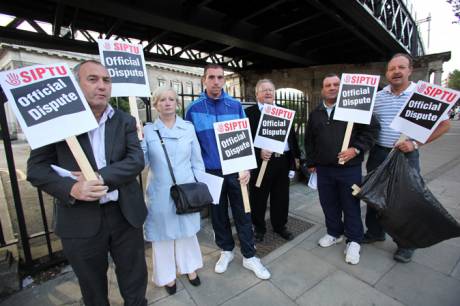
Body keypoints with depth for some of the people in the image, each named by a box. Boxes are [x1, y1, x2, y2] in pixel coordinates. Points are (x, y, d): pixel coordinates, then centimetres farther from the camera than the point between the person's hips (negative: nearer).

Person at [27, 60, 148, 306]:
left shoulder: (125, 121, 1)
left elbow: (136, 160, -9)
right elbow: (36, 168, -3)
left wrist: (100, 177, -23)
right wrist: (71, 188, -21)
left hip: (125, 214, 1)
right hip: (80, 220, -1)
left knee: (135, 278, 20)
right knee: (92, 285, 23)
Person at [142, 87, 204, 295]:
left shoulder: (188, 127, 1)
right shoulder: (147, 130, -2)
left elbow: (197, 160, 3)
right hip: (160, 192, -1)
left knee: (187, 229, 17)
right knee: (163, 233, 12)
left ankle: (189, 267, 41)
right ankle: (167, 275, 36)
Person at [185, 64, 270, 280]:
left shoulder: (235, 105, 0)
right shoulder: (194, 109, -2)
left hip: (236, 170, 0)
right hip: (210, 172, 1)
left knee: (242, 214, 8)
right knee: (218, 213, 15)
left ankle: (249, 256, 27)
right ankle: (226, 250, 38)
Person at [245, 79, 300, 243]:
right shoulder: (249, 112, -3)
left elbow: (292, 135, 18)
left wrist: (296, 155, 15)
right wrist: (258, 152, -21)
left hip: (283, 160, 5)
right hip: (261, 161, -4)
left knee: (281, 197, 15)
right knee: (258, 198, 8)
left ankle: (280, 226, 34)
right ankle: (259, 228, 27)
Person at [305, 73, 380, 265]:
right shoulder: (315, 113, 11)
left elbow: (372, 128, -4)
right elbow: (309, 141, 15)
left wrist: (356, 149, -15)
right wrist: (311, 163, 14)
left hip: (349, 167, -4)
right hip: (323, 168, 4)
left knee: (351, 205, 6)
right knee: (329, 204, 15)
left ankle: (353, 241, 24)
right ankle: (334, 233, 35)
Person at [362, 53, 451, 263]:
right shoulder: (377, 97, 5)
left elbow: (444, 124, -3)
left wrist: (416, 143, -14)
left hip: (406, 156, -3)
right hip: (378, 154, 3)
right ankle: (375, 232, 33)